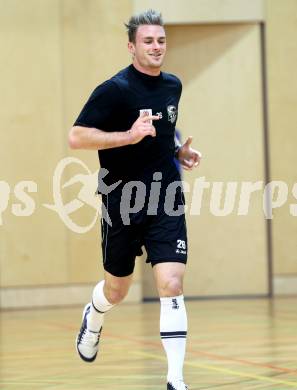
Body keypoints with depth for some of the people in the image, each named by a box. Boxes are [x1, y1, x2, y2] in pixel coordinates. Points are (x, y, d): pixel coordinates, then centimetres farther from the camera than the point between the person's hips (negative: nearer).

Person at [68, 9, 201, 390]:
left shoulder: (173, 85, 8)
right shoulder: (114, 89, -12)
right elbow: (76, 136, -17)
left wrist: (180, 150, 7)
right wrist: (129, 135, -27)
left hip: (166, 203, 3)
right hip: (122, 204, -3)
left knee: (171, 286, -12)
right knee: (116, 291, 15)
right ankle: (93, 318, 51)